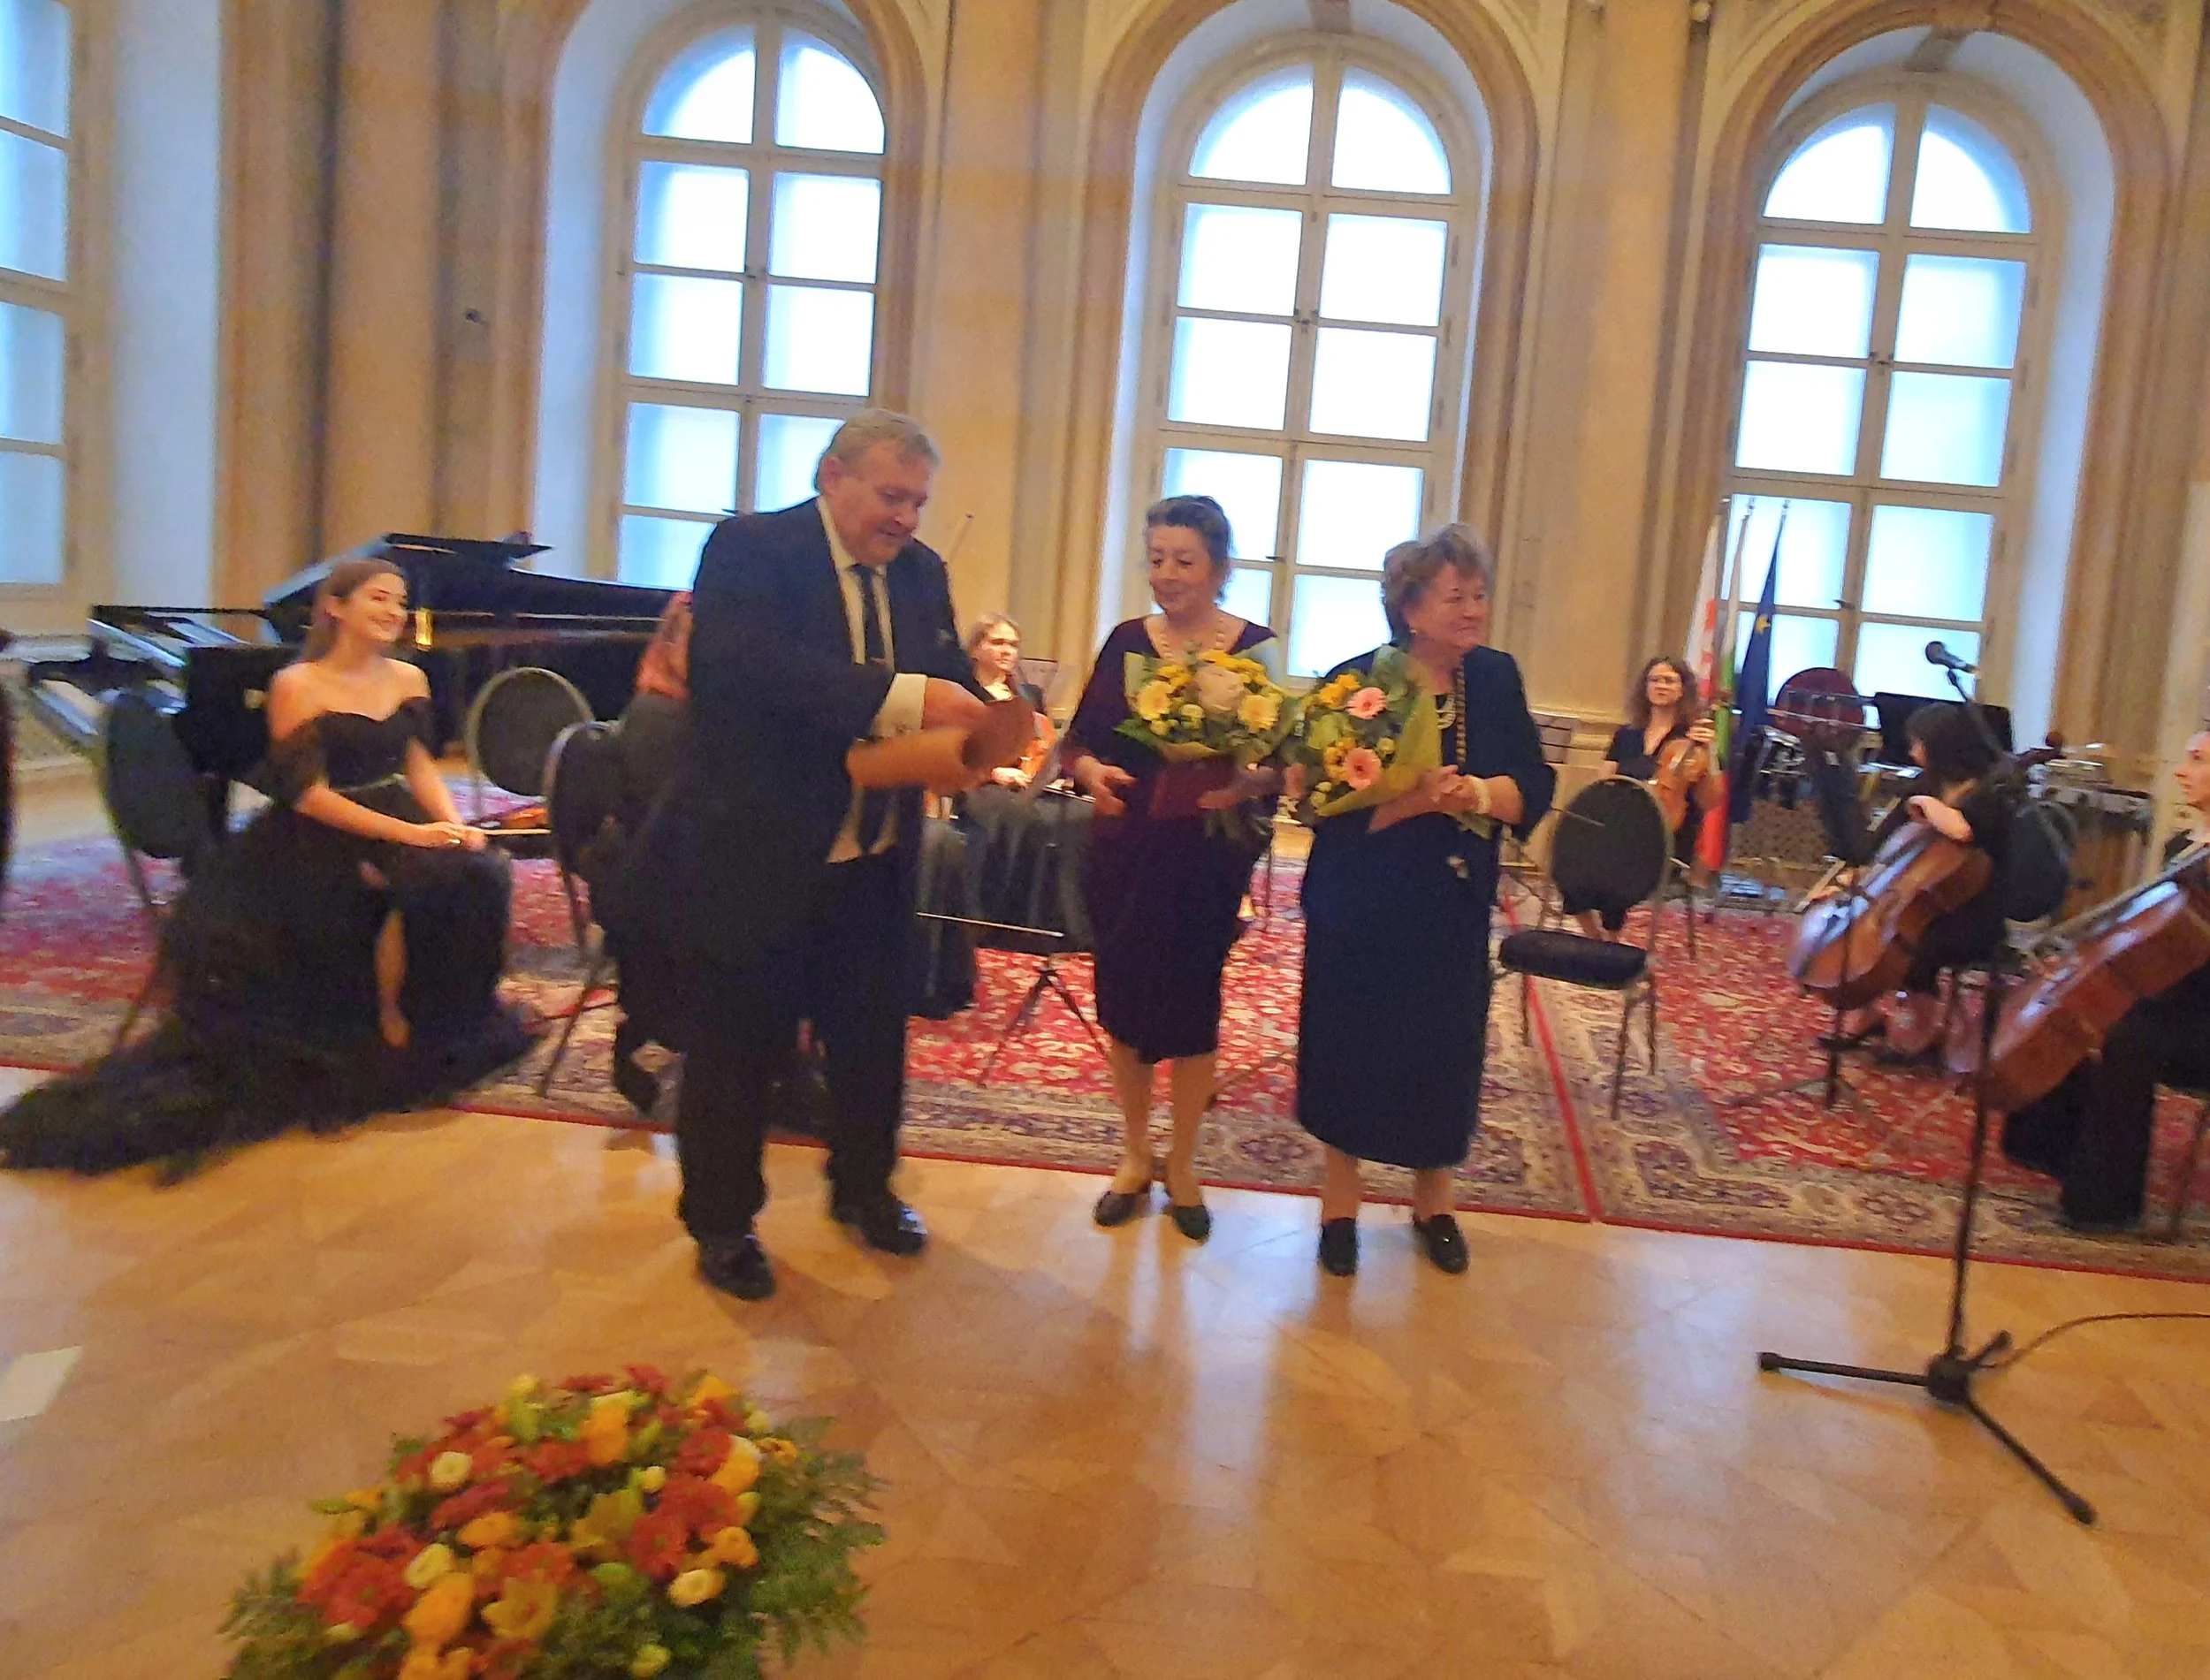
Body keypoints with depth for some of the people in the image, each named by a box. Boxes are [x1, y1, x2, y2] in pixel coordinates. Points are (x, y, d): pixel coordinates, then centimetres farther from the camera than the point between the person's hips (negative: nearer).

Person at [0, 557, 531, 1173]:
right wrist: (408, 833, -22)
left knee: (476, 871, -25)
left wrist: (452, 824, -9)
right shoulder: (297, 687, -7)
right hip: (320, 836, -5)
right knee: (420, 885, -33)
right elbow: (308, 795, -14)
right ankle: (391, 1026, -9)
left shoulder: (408, 679, 10)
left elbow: (419, 765, 11)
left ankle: (428, 1022, -5)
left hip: (400, 820, 5)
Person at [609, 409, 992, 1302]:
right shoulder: (749, 549, -13)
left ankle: (863, 1188, 41)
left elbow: (952, 681, 7)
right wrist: (900, 697, -38)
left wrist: (977, 735, -18)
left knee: (874, 1034, 18)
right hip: (753, 854, -6)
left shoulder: (922, 571, 7)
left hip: (874, 861, 6)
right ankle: (722, 1222, 28)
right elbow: (755, 663, -30)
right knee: (737, 1045, 8)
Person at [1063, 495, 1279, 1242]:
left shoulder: (1255, 647, -4)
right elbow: (1080, 740, 3)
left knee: (1190, 1005, 6)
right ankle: (1135, 1156, 29)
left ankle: (1182, 1165, 26)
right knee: (1123, 1001, 9)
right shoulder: (1127, 641, 4)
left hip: (1208, 857, -2)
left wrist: (1245, 783, -26)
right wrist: (1091, 771, -17)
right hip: (1124, 851, 3)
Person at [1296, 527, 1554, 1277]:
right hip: (1360, 906, -3)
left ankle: (1433, 1201, 31)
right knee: (1352, 1046, 6)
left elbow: (1535, 786, -4)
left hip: (1456, 907, 4)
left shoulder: (1497, 679, 0)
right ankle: (1340, 1201, 25)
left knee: (1445, 1051, 10)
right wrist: (1415, 799, -29)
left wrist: (1479, 792, -24)